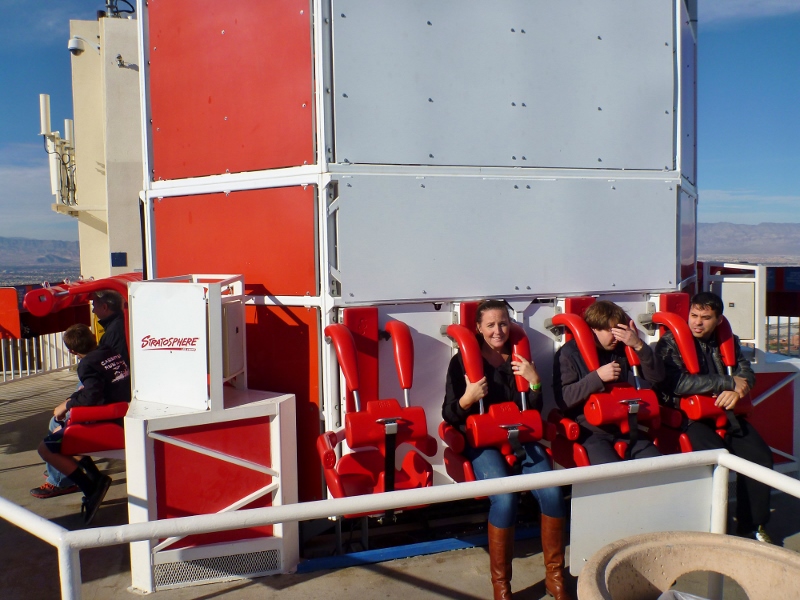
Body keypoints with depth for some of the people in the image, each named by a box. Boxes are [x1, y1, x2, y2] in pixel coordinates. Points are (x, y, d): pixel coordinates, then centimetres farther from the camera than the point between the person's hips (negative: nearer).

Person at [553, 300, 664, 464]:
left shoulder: (621, 349, 9)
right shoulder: (569, 353, -4)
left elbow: (657, 376, 4)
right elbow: (563, 399, -13)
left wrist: (639, 346, -10)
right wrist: (597, 377, -20)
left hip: (625, 428, 5)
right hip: (590, 432, -5)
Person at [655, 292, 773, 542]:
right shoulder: (670, 343, -4)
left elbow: (746, 373, 11)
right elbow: (677, 383, -17)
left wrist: (736, 390, -14)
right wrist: (729, 382, -14)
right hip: (687, 417, -5)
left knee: (760, 456, -15)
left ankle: (752, 526, 2)